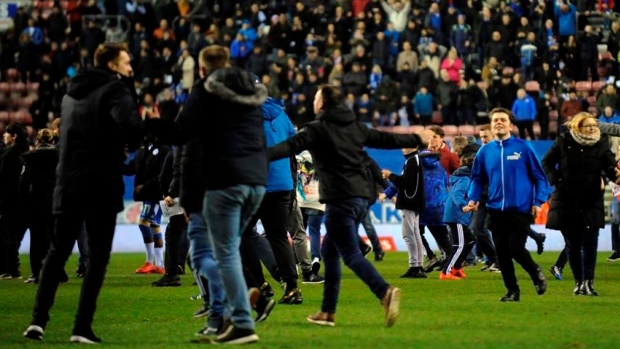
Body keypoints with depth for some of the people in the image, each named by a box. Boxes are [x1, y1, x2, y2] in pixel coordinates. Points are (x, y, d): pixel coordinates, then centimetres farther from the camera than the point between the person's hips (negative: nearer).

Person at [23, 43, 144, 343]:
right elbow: (132, 126, -25)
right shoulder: (115, 90, -7)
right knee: (97, 256, 2)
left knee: (57, 253, 12)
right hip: (102, 185, -5)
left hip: (68, 184, 6)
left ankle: (38, 320, 2)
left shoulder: (72, 92, 15)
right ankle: (82, 327, -4)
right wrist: (132, 145, -3)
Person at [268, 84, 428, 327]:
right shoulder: (356, 127, 16)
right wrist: (418, 140, 40)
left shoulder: (318, 129, -4)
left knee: (351, 254, -11)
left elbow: (291, 146, -19)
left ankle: (385, 291, -34)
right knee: (329, 250, 18)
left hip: (339, 199, -8)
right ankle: (327, 312, 18)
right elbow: (387, 139, 24)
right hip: (361, 197, 8)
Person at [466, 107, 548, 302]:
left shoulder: (523, 148, -3)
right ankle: (512, 291, 18)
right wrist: (472, 200, -4)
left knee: (516, 249, -10)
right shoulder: (485, 151, 6)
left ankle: (537, 275, 19)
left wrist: (538, 201, -7)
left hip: (520, 209, -4)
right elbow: (477, 179, 11)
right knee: (501, 253, 4)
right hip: (496, 210, 4)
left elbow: (539, 176, 0)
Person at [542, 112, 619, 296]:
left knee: (590, 242, -8)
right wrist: (556, 180, -5)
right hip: (566, 201, 0)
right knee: (572, 243, 6)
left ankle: (588, 281, -7)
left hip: (592, 201, 0)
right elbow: (547, 162, 8)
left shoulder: (601, 144, 0)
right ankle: (578, 281, 16)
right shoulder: (564, 142, -2)